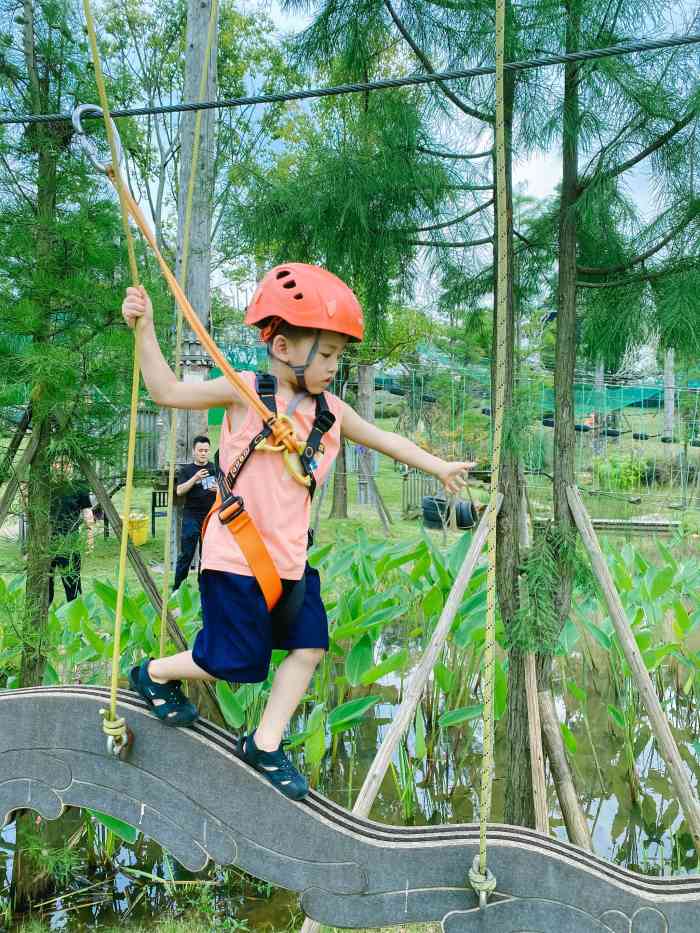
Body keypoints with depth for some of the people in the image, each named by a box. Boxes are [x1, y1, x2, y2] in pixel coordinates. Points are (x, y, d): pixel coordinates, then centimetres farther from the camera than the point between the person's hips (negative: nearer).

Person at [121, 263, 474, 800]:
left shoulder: (330, 410, 5)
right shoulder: (245, 393, -11)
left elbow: (382, 438, 19)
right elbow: (167, 391, -9)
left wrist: (438, 467, 22)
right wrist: (144, 330, -19)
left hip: (290, 560, 7)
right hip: (236, 559, -7)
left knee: (310, 647, 7)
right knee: (239, 665, 3)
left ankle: (265, 746, 24)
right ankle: (154, 673, 32)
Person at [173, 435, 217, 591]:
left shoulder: (216, 468, 10)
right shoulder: (186, 470, 5)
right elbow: (179, 491, -7)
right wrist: (195, 478, -20)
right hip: (191, 517, -2)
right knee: (186, 554, -3)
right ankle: (177, 587, 3)